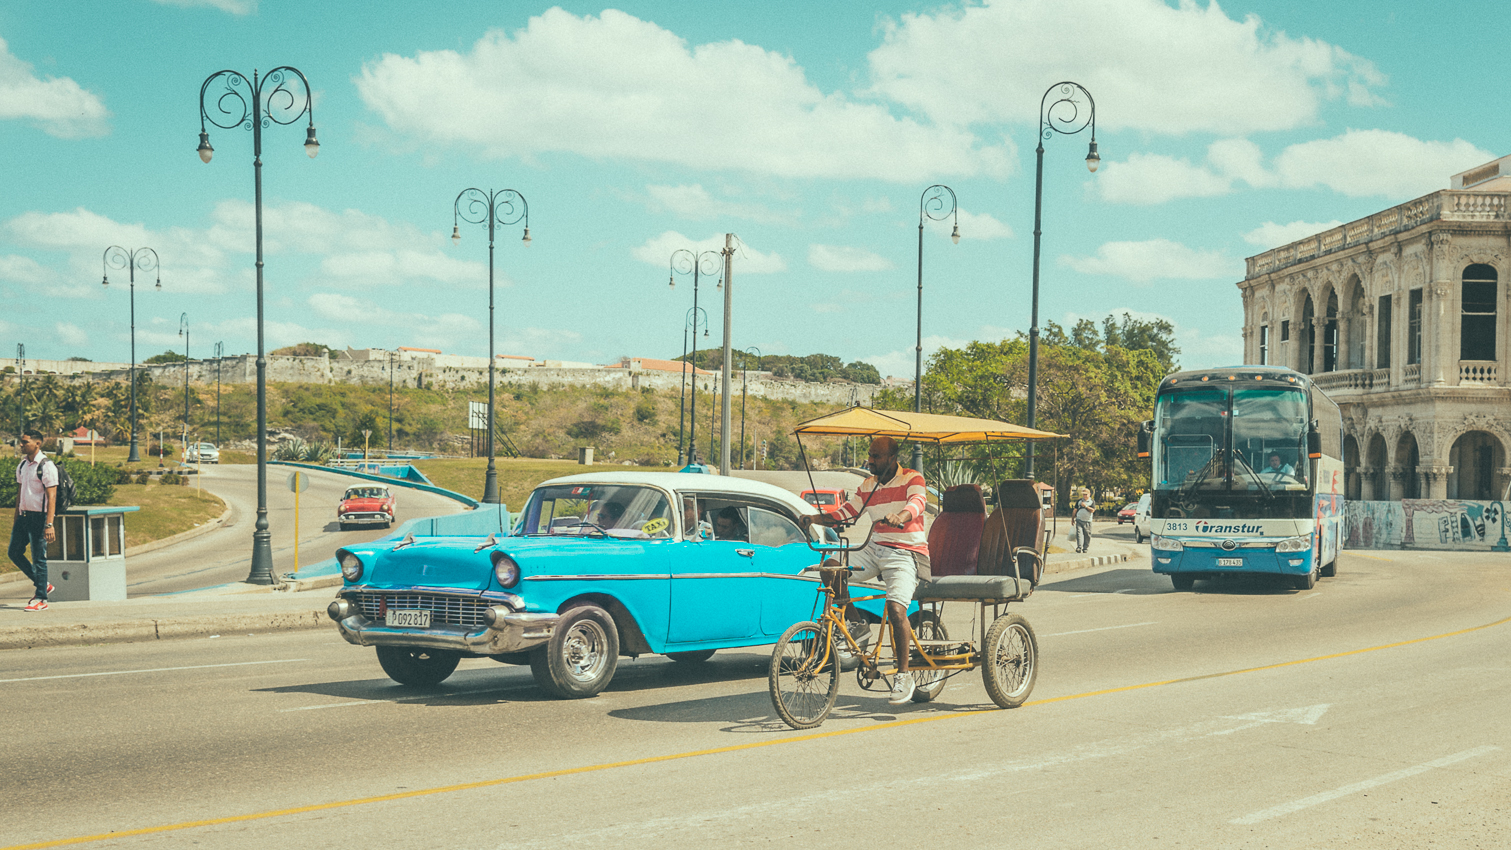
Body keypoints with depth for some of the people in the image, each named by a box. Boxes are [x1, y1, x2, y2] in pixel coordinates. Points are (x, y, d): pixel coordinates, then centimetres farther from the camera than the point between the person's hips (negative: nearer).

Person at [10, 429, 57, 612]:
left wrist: (49, 524, -21)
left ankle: (41, 598, 6)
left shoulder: (46, 466, -13)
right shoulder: (22, 465, 11)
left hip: (38, 516, -8)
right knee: (14, 552, 10)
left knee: (38, 558, -3)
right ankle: (42, 584, 23)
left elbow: (51, 497, -16)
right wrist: (16, 519, 18)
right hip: (23, 515, 8)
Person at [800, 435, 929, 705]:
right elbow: (844, 514, 10)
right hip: (875, 549, 6)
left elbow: (916, 502, -24)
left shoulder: (913, 479, -4)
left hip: (906, 553, -6)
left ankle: (904, 675, -13)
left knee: (896, 607, -24)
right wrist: (815, 517, -8)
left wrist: (899, 516, -46)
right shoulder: (867, 487, 13)